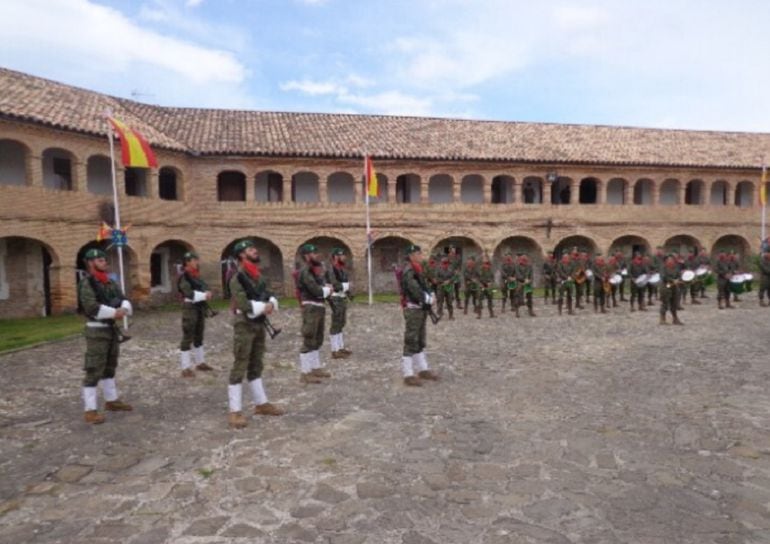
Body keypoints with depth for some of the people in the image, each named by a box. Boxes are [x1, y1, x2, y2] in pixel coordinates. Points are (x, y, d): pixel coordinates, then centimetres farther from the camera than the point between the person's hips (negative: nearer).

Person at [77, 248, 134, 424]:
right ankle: (89, 410, 0)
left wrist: (124, 310, -16)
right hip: (96, 330, -8)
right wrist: (114, 313, -20)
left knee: (110, 367, 17)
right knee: (94, 371, -6)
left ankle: (111, 400, 29)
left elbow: (124, 300, 6)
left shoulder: (110, 282, 11)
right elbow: (92, 307, -25)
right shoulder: (86, 283, -12)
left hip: (112, 329, 8)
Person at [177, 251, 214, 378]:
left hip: (200, 308, 8)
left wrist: (207, 293, -9)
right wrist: (204, 295, -20)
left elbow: (205, 288, 12)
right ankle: (185, 368, -1)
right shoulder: (184, 277, -11)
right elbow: (189, 293, -21)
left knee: (199, 336, 17)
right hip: (190, 309, -8)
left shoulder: (197, 276, 14)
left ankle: (200, 363, 28)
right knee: (187, 338, -4)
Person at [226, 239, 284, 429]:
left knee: (256, 367, 16)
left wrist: (271, 304, -9)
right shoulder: (237, 278, -13)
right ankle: (235, 411, 4)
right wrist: (263, 307, -15)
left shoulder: (258, 276, 12)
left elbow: (269, 295, 12)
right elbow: (243, 305, -24)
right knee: (239, 368, -3)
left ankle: (261, 404, 26)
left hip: (260, 324, 8)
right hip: (244, 326, -8)